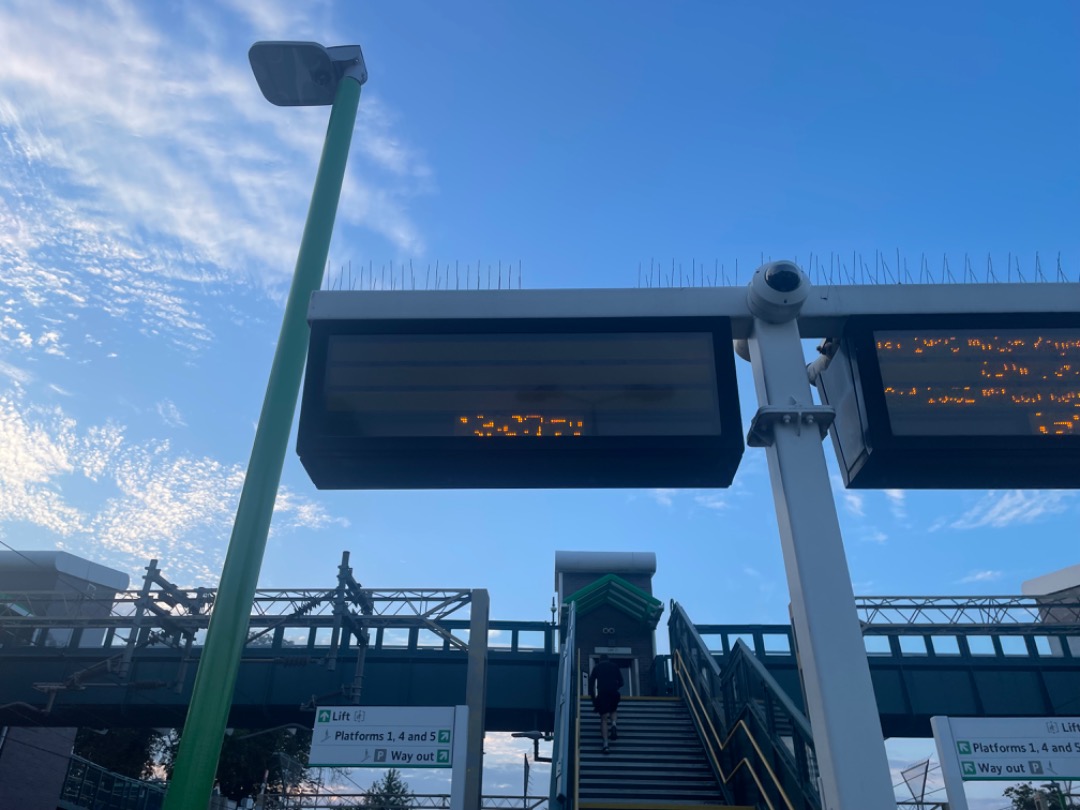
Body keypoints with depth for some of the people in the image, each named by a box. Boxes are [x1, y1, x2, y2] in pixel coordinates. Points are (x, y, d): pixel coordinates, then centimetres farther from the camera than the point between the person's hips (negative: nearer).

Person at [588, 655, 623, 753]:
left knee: (604, 719, 5)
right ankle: (613, 725, -4)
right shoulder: (614, 666, 19)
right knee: (613, 710, 29)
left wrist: (593, 696, 15)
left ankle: (605, 744, -9)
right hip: (614, 693, 1)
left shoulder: (597, 667, 17)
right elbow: (621, 682, 14)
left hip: (602, 693, -1)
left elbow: (591, 682, 10)